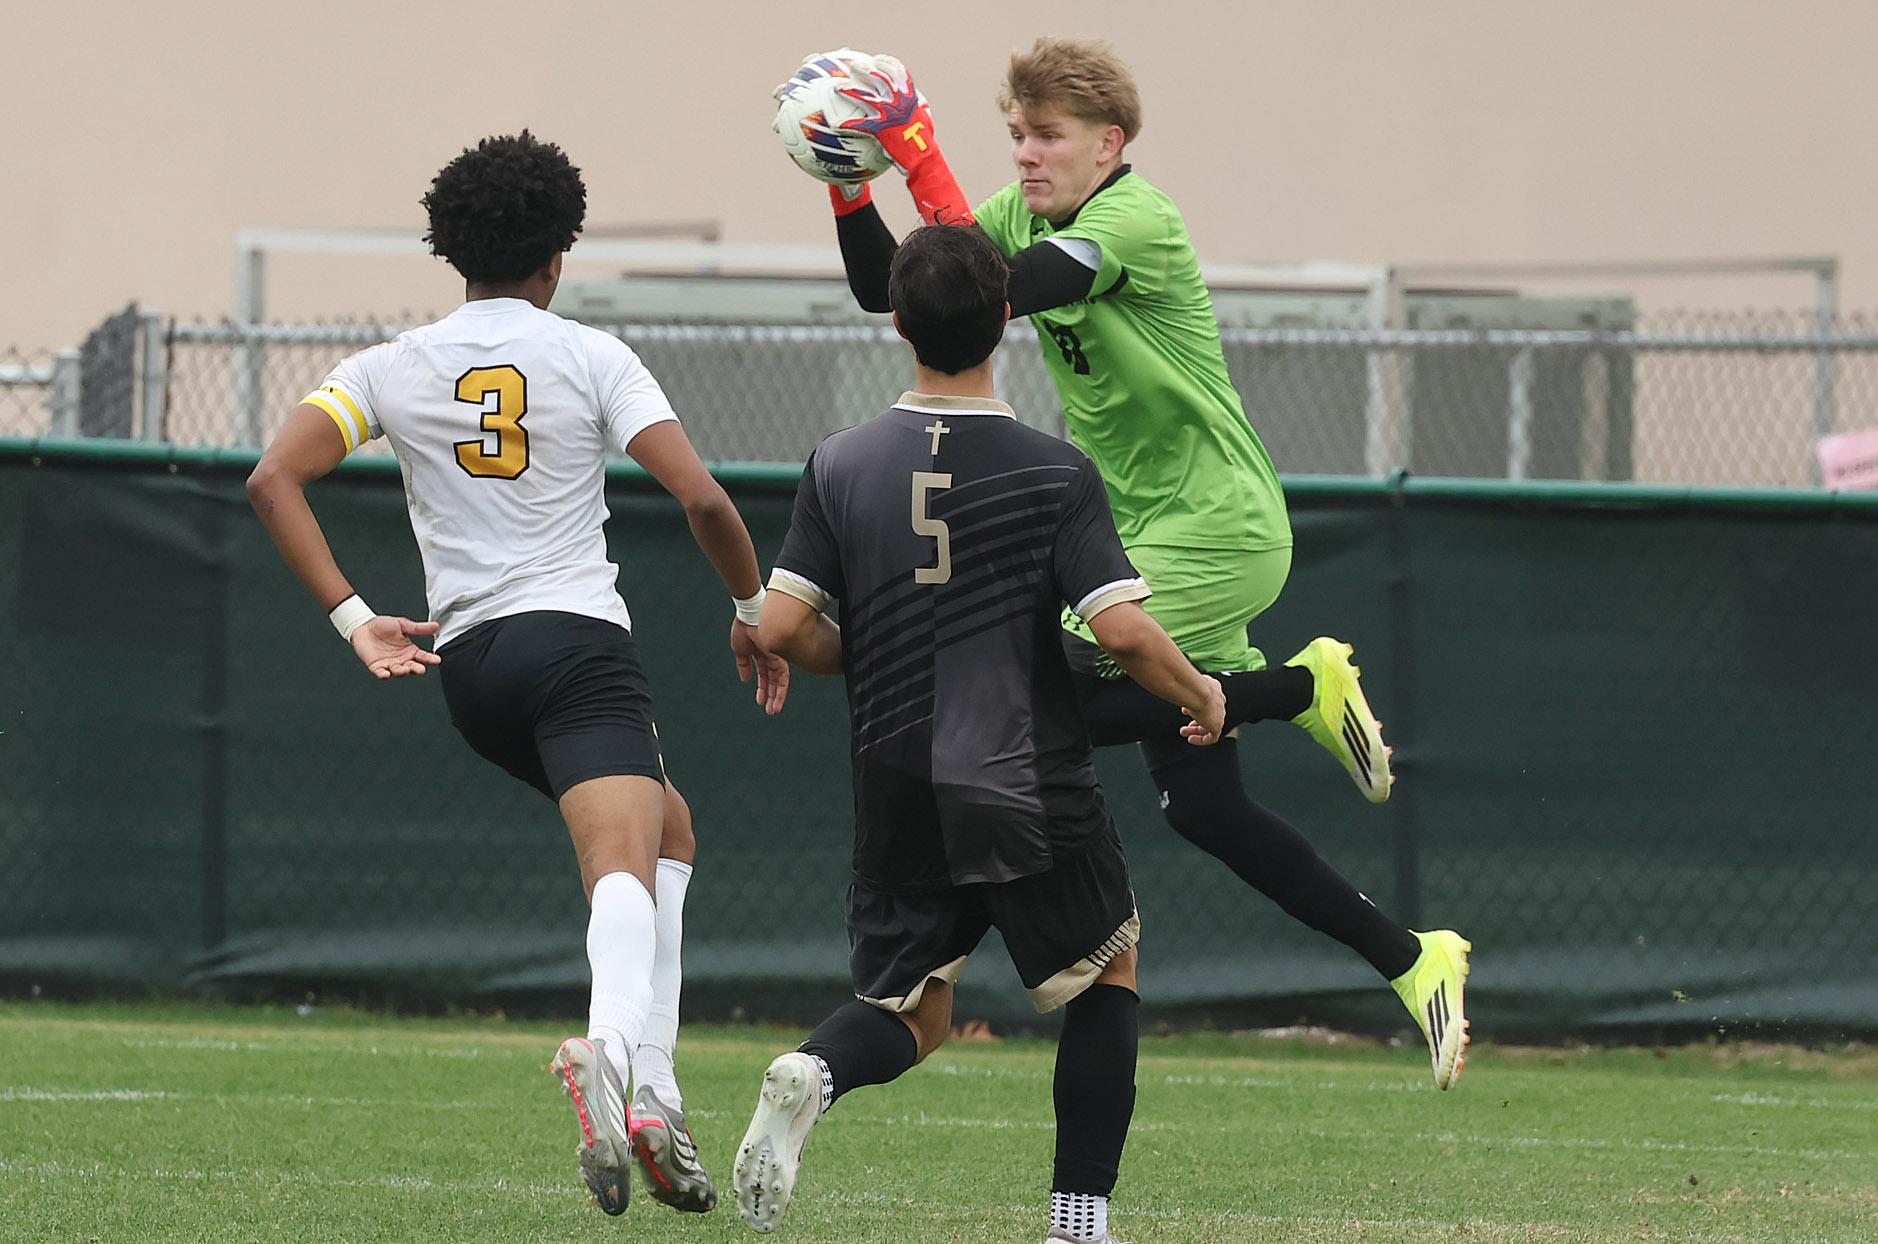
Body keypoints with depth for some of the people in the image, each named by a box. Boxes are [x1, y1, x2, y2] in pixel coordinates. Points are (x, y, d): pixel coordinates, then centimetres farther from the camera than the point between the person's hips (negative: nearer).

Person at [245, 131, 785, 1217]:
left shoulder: (395, 367, 10)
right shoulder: (591, 357, 1)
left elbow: (274, 480, -1)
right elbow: (702, 497, -8)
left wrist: (353, 619, -1)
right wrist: (754, 611, 8)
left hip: (467, 661, 5)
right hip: (579, 637, -5)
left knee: (667, 826, 22)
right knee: (624, 859, -19)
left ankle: (648, 1090, 8)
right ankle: (616, 1049, -51)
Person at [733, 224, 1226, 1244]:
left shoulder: (841, 466, -1)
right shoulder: (1054, 475, -9)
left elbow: (781, 628, -5)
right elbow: (1123, 630, -16)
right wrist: (1200, 696, 3)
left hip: (897, 792, 3)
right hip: (1032, 794, -3)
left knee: (911, 1012, 15)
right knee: (1108, 973, 20)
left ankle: (815, 1074, -20)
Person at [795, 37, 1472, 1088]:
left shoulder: (1137, 220, -17)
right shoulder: (1023, 215, 8)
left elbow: (991, 292, -30)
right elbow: (882, 286, 5)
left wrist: (921, 156, -30)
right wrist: (850, 183, -10)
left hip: (1216, 529, -9)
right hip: (1157, 535, 9)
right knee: (1201, 807, 4)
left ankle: (1301, 690, -8)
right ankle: (1412, 961, 10)